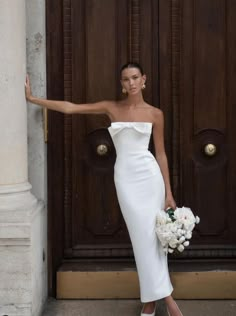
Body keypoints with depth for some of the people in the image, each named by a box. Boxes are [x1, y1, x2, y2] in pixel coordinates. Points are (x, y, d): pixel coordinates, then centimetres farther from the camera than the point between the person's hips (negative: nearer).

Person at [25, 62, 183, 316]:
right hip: (125, 176, 1)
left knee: (152, 234, 0)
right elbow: (69, 107, 4)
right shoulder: (111, 108, 6)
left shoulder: (155, 113, 4)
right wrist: (32, 98, 1)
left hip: (149, 175, -1)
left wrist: (169, 193, 4)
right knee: (142, 235, 0)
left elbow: (160, 154, 7)